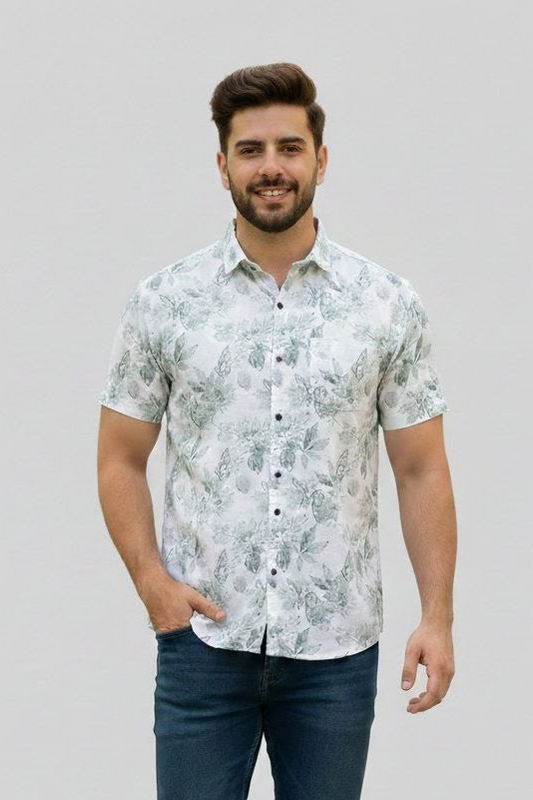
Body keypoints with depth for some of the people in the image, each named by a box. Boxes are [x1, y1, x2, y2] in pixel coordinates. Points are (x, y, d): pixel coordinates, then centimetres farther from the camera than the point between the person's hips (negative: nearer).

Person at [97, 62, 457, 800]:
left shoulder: (390, 306, 0)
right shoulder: (163, 302, 0)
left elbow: (421, 472, 2)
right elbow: (121, 459, 4)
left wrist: (437, 615, -4)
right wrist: (151, 581, -10)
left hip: (336, 648, 1)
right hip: (203, 640, 0)